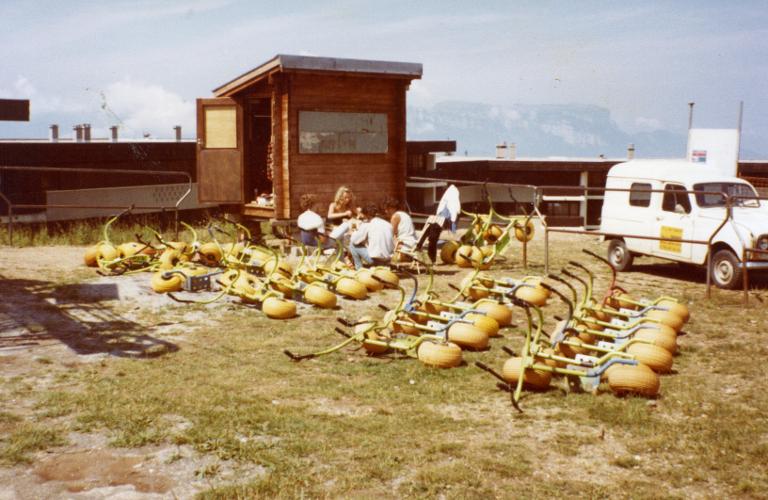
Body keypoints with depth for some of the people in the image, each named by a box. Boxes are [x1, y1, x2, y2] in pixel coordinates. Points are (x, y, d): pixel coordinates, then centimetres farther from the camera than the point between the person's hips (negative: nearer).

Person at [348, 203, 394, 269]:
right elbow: (392, 245, 13)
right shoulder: (388, 224, 10)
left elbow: (354, 240, 0)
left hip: (374, 259, -7)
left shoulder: (367, 224, -4)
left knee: (352, 245, 12)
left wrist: (356, 232, 21)